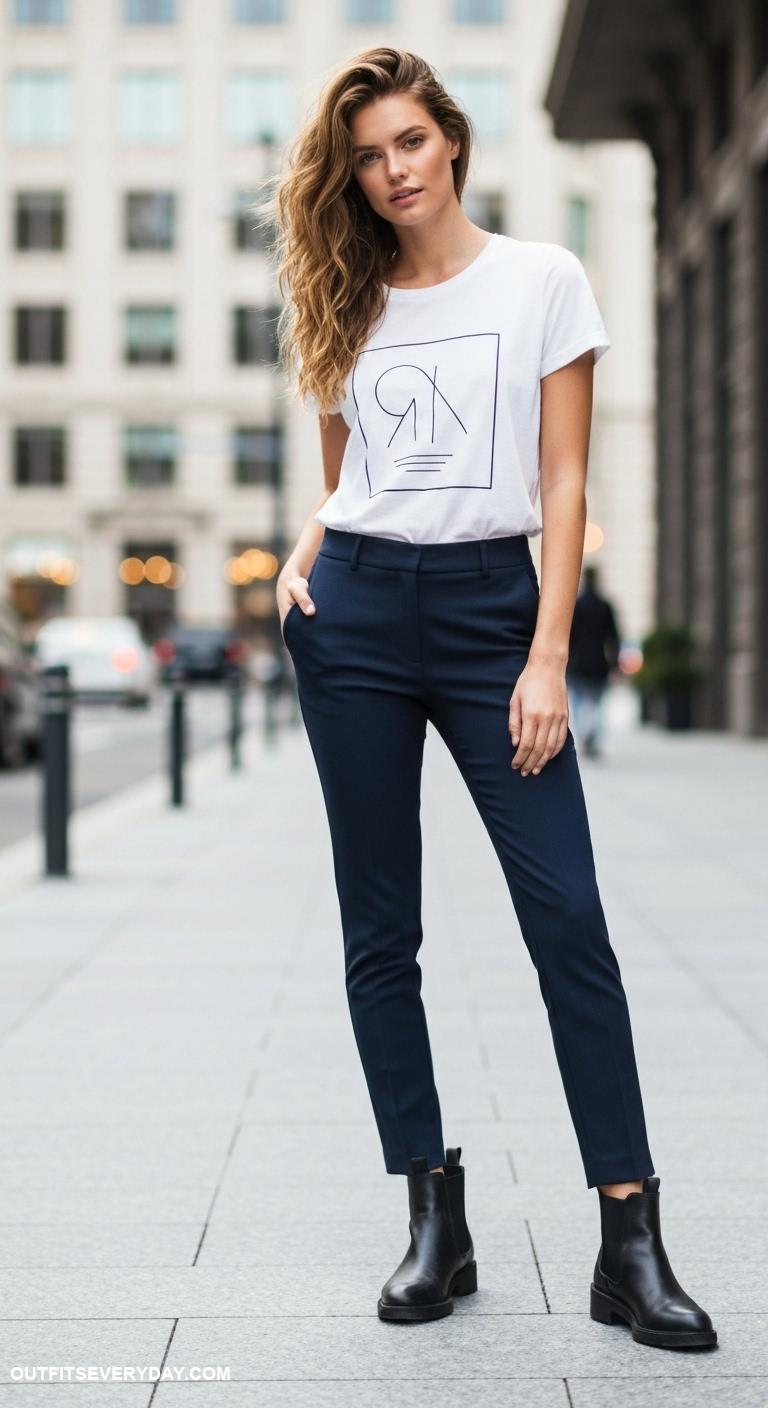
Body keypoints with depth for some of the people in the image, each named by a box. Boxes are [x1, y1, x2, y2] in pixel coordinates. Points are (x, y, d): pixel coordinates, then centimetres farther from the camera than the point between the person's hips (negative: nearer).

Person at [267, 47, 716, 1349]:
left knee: (568, 916, -10)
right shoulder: (346, 308, 13)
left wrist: (547, 660, -9)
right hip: (355, 615, 3)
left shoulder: (543, 280, 3)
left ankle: (630, 1243, -6)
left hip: (490, 606, -3)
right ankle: (433, 1221, 11)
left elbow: (563, 484, -1)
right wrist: (304, 553, -3)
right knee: (379, 931, 2)